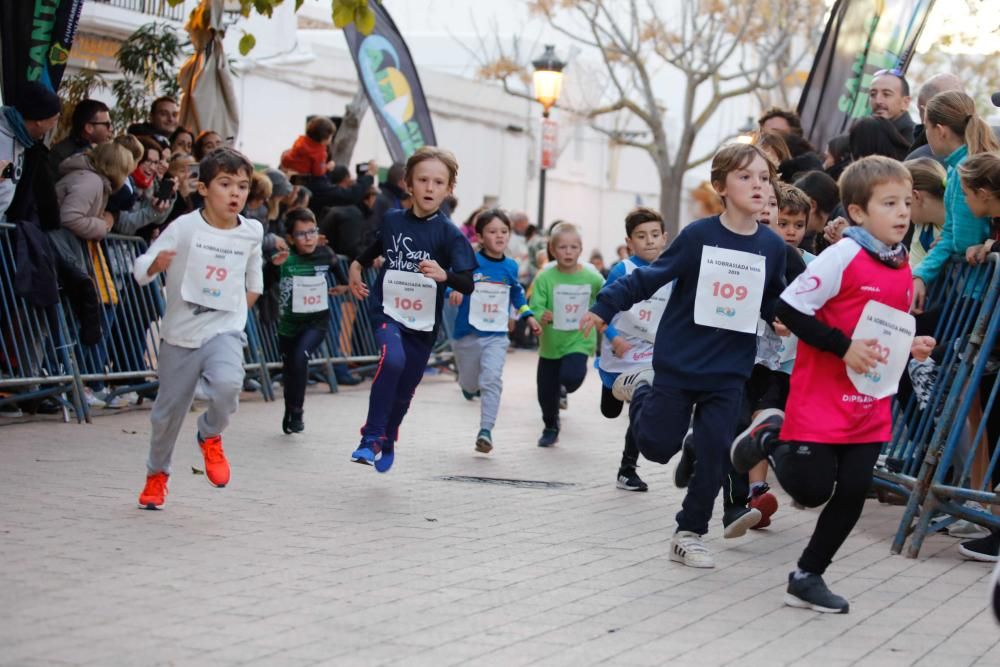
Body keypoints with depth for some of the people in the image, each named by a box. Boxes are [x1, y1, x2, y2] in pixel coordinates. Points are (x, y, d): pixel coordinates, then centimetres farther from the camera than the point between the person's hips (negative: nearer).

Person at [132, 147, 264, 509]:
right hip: (181, 332, 0)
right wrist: (156, 264, -33)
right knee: (169, 410, 10)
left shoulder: (252, 233, -1)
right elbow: (141, 269, -14)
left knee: (228, 384, -30)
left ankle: (210, 436, 2)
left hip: (225, 329, 0)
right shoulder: (184, 227, -11)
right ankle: (156, 474, 36)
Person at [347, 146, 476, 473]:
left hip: (423, 321, 0)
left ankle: (387, 442, 43)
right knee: (392, 359, -31)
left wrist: (444, 275, -35)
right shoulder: (392, 220, -1)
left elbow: (468, 284, -18)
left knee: (404, 389, 13)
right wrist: (357, 265, 13)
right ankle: (372, 437, -21)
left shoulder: (449, 233, -10)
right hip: (387, 310, 0)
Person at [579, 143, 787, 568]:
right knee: (657, 446, 8)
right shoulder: (698, 236, -11)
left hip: (729, 370, 2)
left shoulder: (772, 246, -1)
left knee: (714, 453, -1)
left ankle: (690, 533, 16)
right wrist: (605, 306, -9)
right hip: (679, 360, -2)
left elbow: (773, 303, 12)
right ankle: (640, 389, 38)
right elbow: (650, 278, -6)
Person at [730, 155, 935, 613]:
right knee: (812, 490, -2)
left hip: (870, 409, 7)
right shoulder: (844, 256, -15)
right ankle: (770, 438, 26)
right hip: (820, 401, -6)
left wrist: (912, 348, 3)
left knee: (852, 493, 5)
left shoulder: (903, 269, 8)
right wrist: (843, 347, -21)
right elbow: (789, 308, -18)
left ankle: (808, 577, 20)